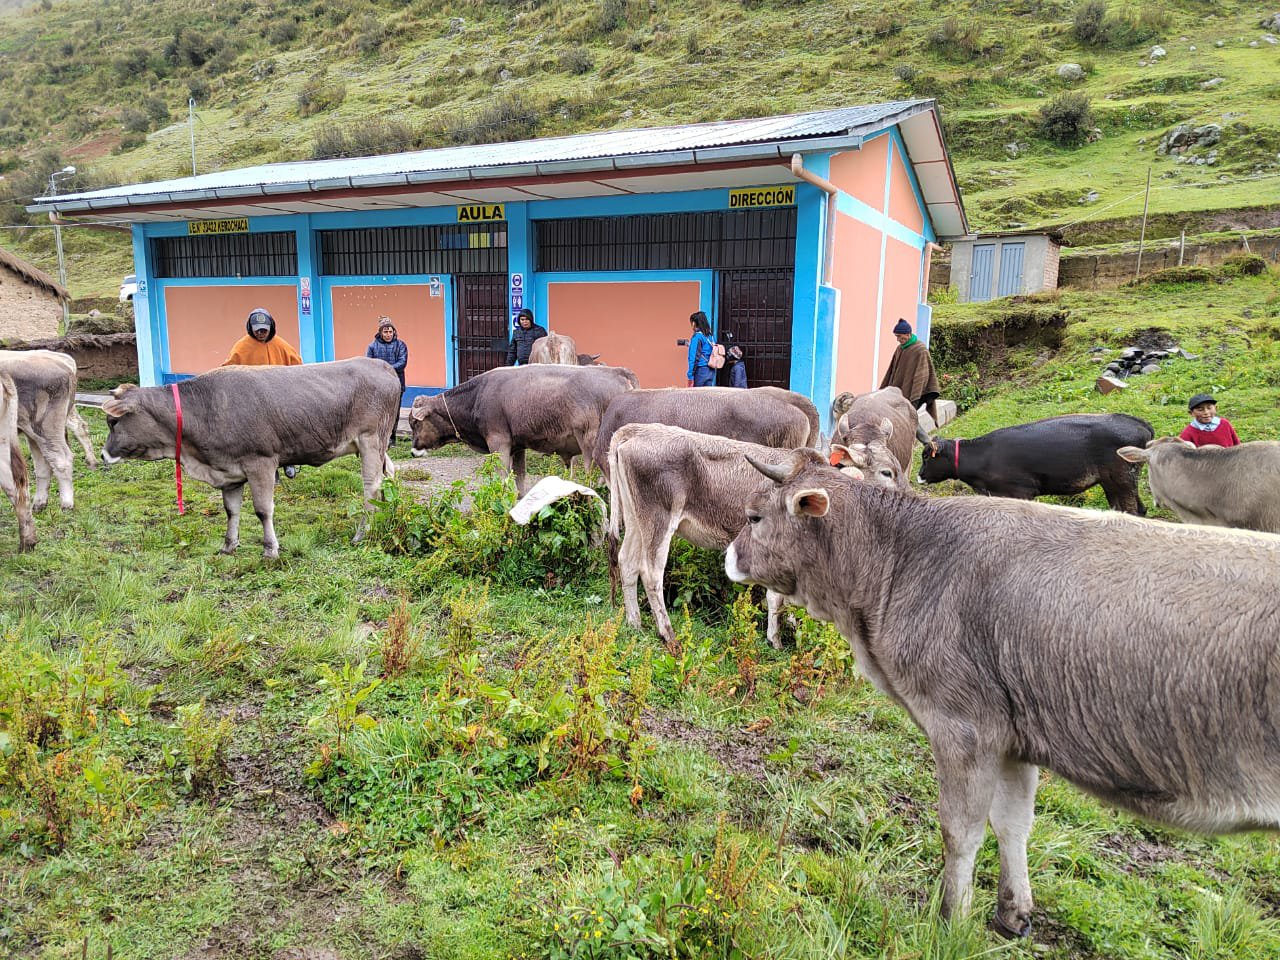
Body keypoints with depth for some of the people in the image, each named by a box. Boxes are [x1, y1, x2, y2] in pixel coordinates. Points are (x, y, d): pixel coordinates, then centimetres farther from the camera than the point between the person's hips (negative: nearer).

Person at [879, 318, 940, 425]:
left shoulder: (920, 351, -12)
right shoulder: (900, 348, 11)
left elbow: (920, 376, -17)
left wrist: (914, 399, -24)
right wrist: (882, 390, 18)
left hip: (908, 394, -7)